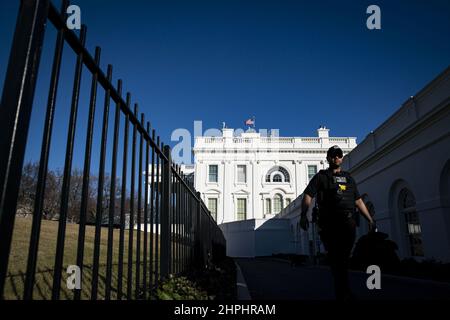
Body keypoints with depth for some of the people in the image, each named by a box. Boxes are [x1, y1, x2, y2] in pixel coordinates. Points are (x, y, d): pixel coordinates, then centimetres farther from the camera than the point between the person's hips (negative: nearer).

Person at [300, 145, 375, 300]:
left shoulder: (348, 178, 22)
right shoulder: (321, 176, 8)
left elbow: (358, 201, 24)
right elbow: (308, 196, -5)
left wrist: (370, 219, 17)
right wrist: (303, 215, -20)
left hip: (348, 223, 4)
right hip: (329, 223, -3)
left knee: (344, 259, 5)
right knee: (335, 259, -2)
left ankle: (342, 293, 19)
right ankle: (344, 293, 6)